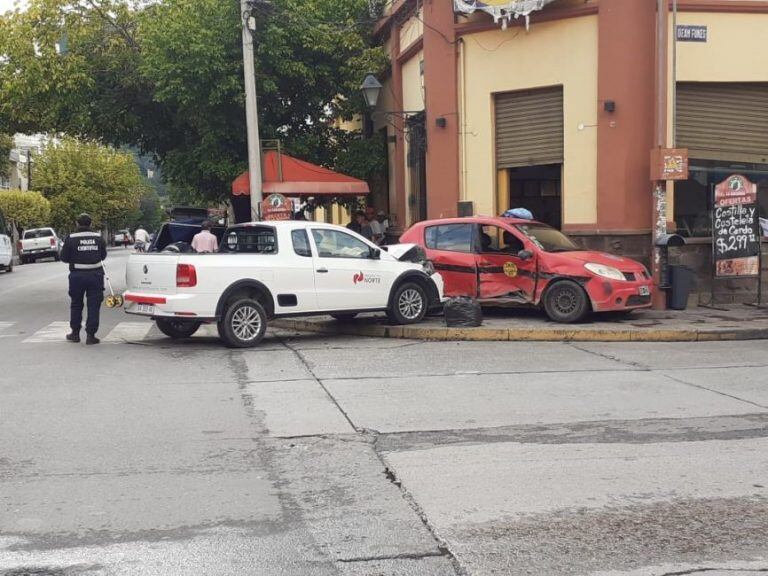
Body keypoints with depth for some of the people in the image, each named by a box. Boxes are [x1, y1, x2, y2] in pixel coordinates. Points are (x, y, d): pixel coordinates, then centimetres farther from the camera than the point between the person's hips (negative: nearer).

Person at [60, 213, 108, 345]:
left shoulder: (71, 239, -6)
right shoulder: (98, 238, 1)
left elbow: (64, 258, -2)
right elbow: (103, 255, 10)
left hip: (77, 275, 0)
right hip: (96, 275, 1)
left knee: (76, 304, 16)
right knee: (94, 306, 4)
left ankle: (75, 333, 23)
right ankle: (91, 335, 2)